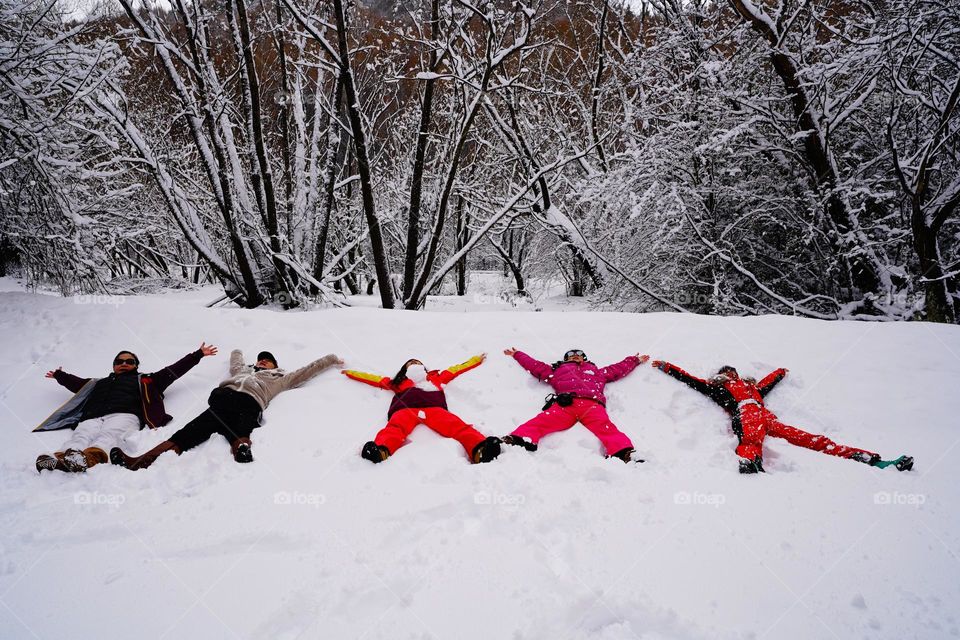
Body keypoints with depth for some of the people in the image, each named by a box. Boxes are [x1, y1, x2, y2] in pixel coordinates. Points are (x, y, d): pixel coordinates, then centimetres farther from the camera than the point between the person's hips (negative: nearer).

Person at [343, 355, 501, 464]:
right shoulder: (399, 383, 43)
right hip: (405, 409, 0)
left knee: (455, 425, -35)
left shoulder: (435, 377, 45)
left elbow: (455, 369, 55)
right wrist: (350, 373, 55)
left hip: (434, 408, 0)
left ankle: (479, 449, -65)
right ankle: (380, 450, -72)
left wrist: (476, 360, 64)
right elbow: (374, 379, 50)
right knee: (396, 426, -39)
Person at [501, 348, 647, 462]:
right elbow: (536, 366, 45)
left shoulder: (596, 372, 45)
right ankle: (516, 441, -56)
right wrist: (517, 355, 51)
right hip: (564, 403, 0)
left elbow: (618, 369, 52)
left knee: (606, 428, -32)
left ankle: (623, 455, -58)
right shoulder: (558, 371, 42)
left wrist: (635, 360, 57)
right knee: (541, 421, -30)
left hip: (591, 403, 1)